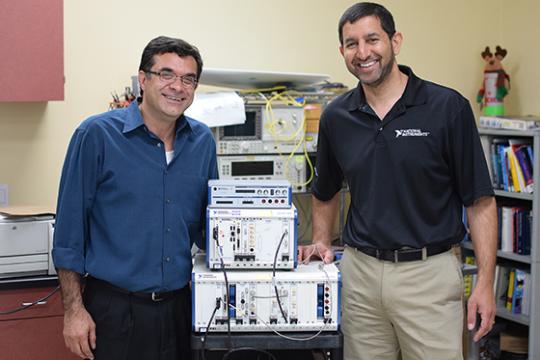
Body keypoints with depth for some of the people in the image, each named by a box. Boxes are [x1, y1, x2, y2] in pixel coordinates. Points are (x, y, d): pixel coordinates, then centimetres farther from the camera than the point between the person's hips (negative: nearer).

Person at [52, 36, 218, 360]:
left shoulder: (203, 141, 4)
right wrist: (74, 309, -9)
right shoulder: (97, 134, -9)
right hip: (115, 309, -4)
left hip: (179, 305, 4)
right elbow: (70, 227, -7)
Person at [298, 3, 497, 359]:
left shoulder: (448, 108, -8)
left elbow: (480, 200, -6)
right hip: (360, 271, 4)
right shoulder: (336, 116, 4)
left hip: (429, 272, -3)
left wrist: (485, 282, -10)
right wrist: (322, 242, 7)